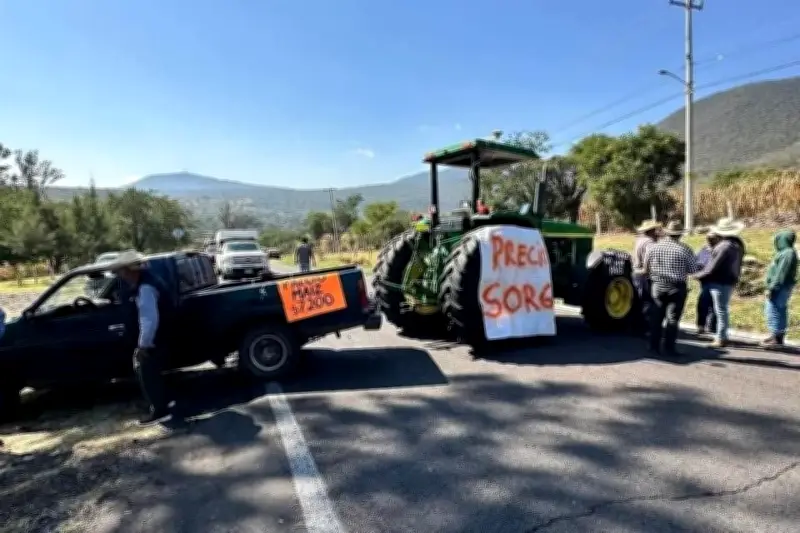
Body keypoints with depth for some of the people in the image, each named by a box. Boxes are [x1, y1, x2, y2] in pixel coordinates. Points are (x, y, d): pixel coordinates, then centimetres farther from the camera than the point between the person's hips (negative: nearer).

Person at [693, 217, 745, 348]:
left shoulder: (725, 246, -23)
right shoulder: (738, 244, 6)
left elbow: (712, 267, -21)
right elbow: (735, 264, 12)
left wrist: (698, 275, -7)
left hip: (720, 282, -9)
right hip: (730, 280, 9)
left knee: (721, 310, -1)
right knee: (723, 309, 19)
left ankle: (721, 338, 6)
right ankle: (722, 336, 29)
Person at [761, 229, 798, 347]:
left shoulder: (788, 253, -17)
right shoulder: (786, 252, 15)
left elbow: (781, 273, -22)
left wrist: (772, 288, -21)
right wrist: (772, 287, 20)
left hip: (780, 288, -11)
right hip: (781, 288, 11)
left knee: (773, 311, -8)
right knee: (780, 311, 14)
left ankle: (776, 338, -6)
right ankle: (778, 336, 21)